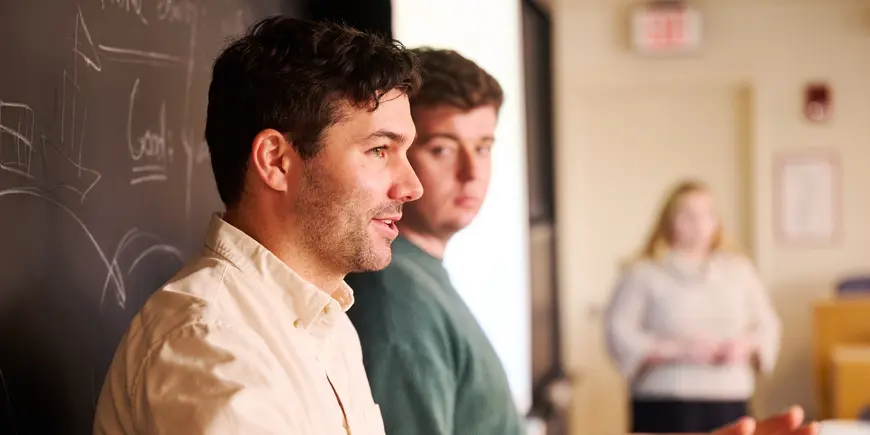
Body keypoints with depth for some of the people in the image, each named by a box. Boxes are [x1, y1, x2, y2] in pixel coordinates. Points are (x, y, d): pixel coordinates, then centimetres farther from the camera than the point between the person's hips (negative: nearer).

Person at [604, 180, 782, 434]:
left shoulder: (739, 270, 15)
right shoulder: (643, 274, 1)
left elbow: (766, 325, 18)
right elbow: (619, 333, -7)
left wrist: (745, 346, -4)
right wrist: (680, 350, -15)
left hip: (730, 403, 4)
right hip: (666, 406, -4)